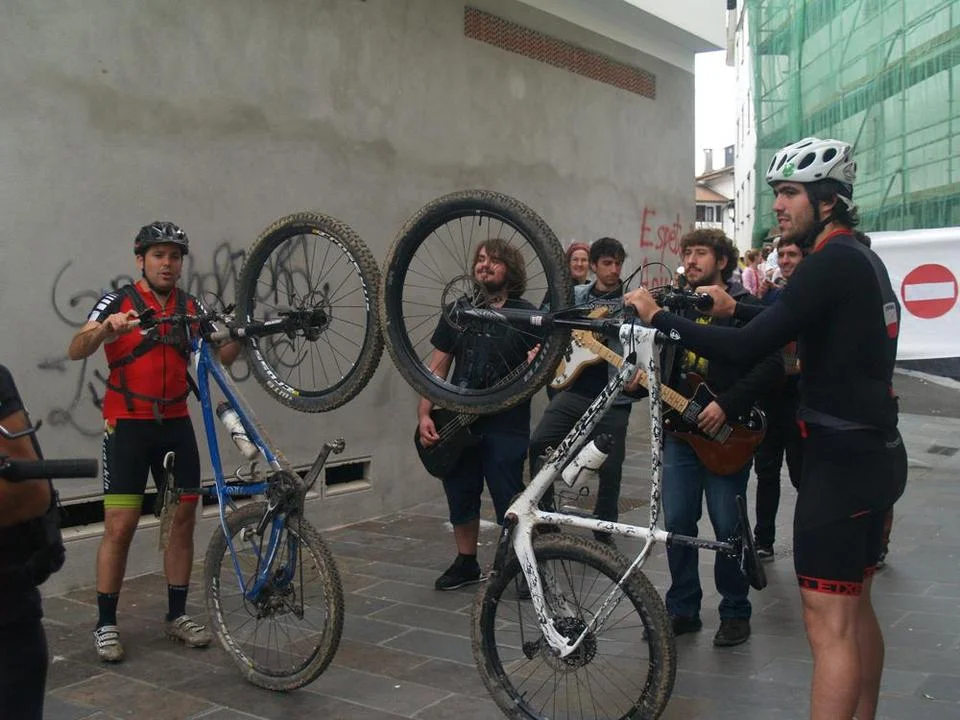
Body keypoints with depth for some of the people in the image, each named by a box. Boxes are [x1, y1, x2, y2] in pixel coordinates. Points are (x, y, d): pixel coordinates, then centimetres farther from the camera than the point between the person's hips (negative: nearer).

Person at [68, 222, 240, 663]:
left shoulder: (192, 307, 7)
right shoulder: (119, 302, -6)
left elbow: (221, 356, 1)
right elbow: (76, 351, -18)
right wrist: (105, 328, -38)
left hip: (176, 424, 4)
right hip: (128, 426, -4)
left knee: (182, 520, 7)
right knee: (120, 526, -4)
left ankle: (178, 614, 20)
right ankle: (106, 624, 9)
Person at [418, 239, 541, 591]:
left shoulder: (527, 316, -3)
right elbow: (437, 367, 8)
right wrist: (424, 414, -1)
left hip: (505, 426, -4)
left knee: (510, 506, -1)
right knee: (460, 498, 14)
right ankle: (466, 563, 32)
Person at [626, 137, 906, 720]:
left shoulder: (833, 262, -18)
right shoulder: (863, 259, 12)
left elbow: (746, 349, -24)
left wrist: (658, 317, -16)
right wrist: (739, 310, 23)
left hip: (841, 459, -10)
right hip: (877, 453, 10)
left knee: (829, 627, -6)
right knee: (856, 608, 20)